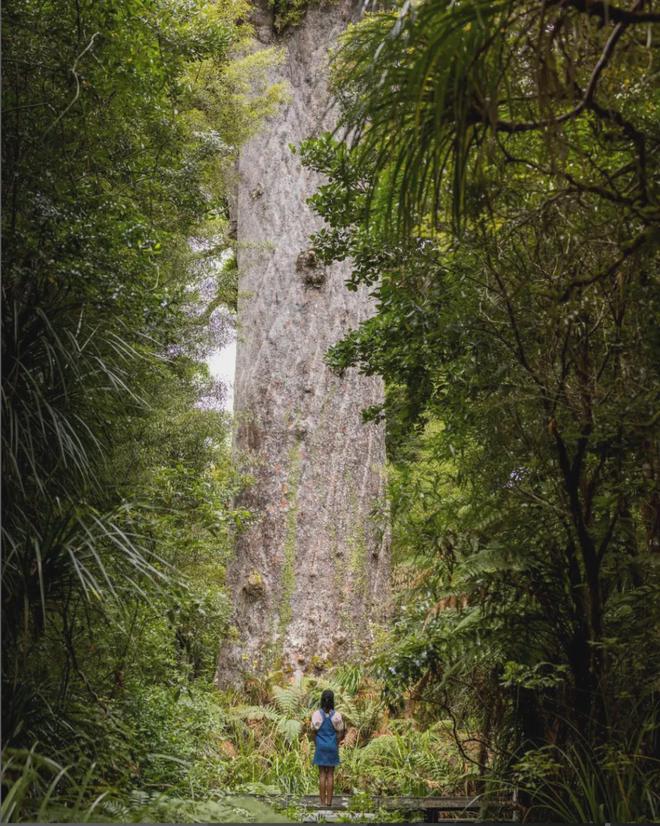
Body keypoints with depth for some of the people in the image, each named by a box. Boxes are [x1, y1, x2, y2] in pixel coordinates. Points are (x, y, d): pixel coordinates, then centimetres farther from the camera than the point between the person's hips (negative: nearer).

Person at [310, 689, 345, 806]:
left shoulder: (317, 714, -8)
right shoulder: (336, 715, -7)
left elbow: (313, 732, -3)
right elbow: (340, 733, -3)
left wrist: (317, 744, 9)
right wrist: (336, 744, 11)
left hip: (320, 747, 0)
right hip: (332, 747, 0)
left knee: (322, 773, 6)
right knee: (330, 774, 7)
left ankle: (323, 801, 7)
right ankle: (329, 801, 8)